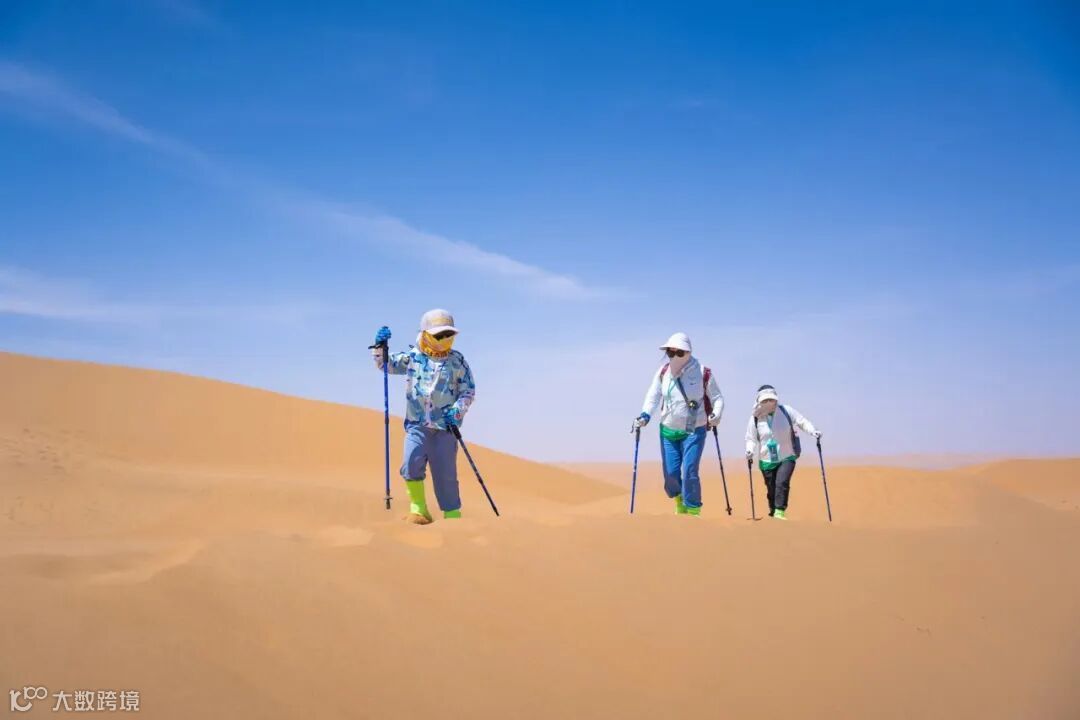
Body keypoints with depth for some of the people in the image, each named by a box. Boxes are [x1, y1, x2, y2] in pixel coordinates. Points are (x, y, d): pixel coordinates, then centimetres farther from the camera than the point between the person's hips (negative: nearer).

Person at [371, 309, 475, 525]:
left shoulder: (457, 360, 2)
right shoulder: (412, 357, 5)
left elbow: (469, 390, 5)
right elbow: (386, 364, 14)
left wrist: (457, 411, -11)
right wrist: (380, 347, -4)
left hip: (445, 426, -1)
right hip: (417, 424, 1)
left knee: (445, 472, 1)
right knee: (412, 463, -17)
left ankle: (452, 514, 14)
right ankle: (418, 509, 1)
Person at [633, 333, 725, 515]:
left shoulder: (703, 373, -9)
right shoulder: (663, 372, 0)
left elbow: (717, 397, -1)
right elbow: (653, 396, 1)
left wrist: (716, 415, -19)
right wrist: (645, 415, -15)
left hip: (694, 431, -3)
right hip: (668, 431, 3)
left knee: (689, 473, -12)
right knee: (670, 473, 3)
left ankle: (693, 512, 5)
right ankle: (679, 502, 34)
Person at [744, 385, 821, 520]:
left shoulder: (786, 411, -8)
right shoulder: (755, 418, -5)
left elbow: (802, 421, -6)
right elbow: (751, 438, 2)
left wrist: (812, 431, -25)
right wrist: (750, 450, -17)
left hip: (787, 457, -2)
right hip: (767, 460, 2)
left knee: (782, 482, -23)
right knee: (771, 489, 7)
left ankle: (780, 512, -20)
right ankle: (773, 513, 27)